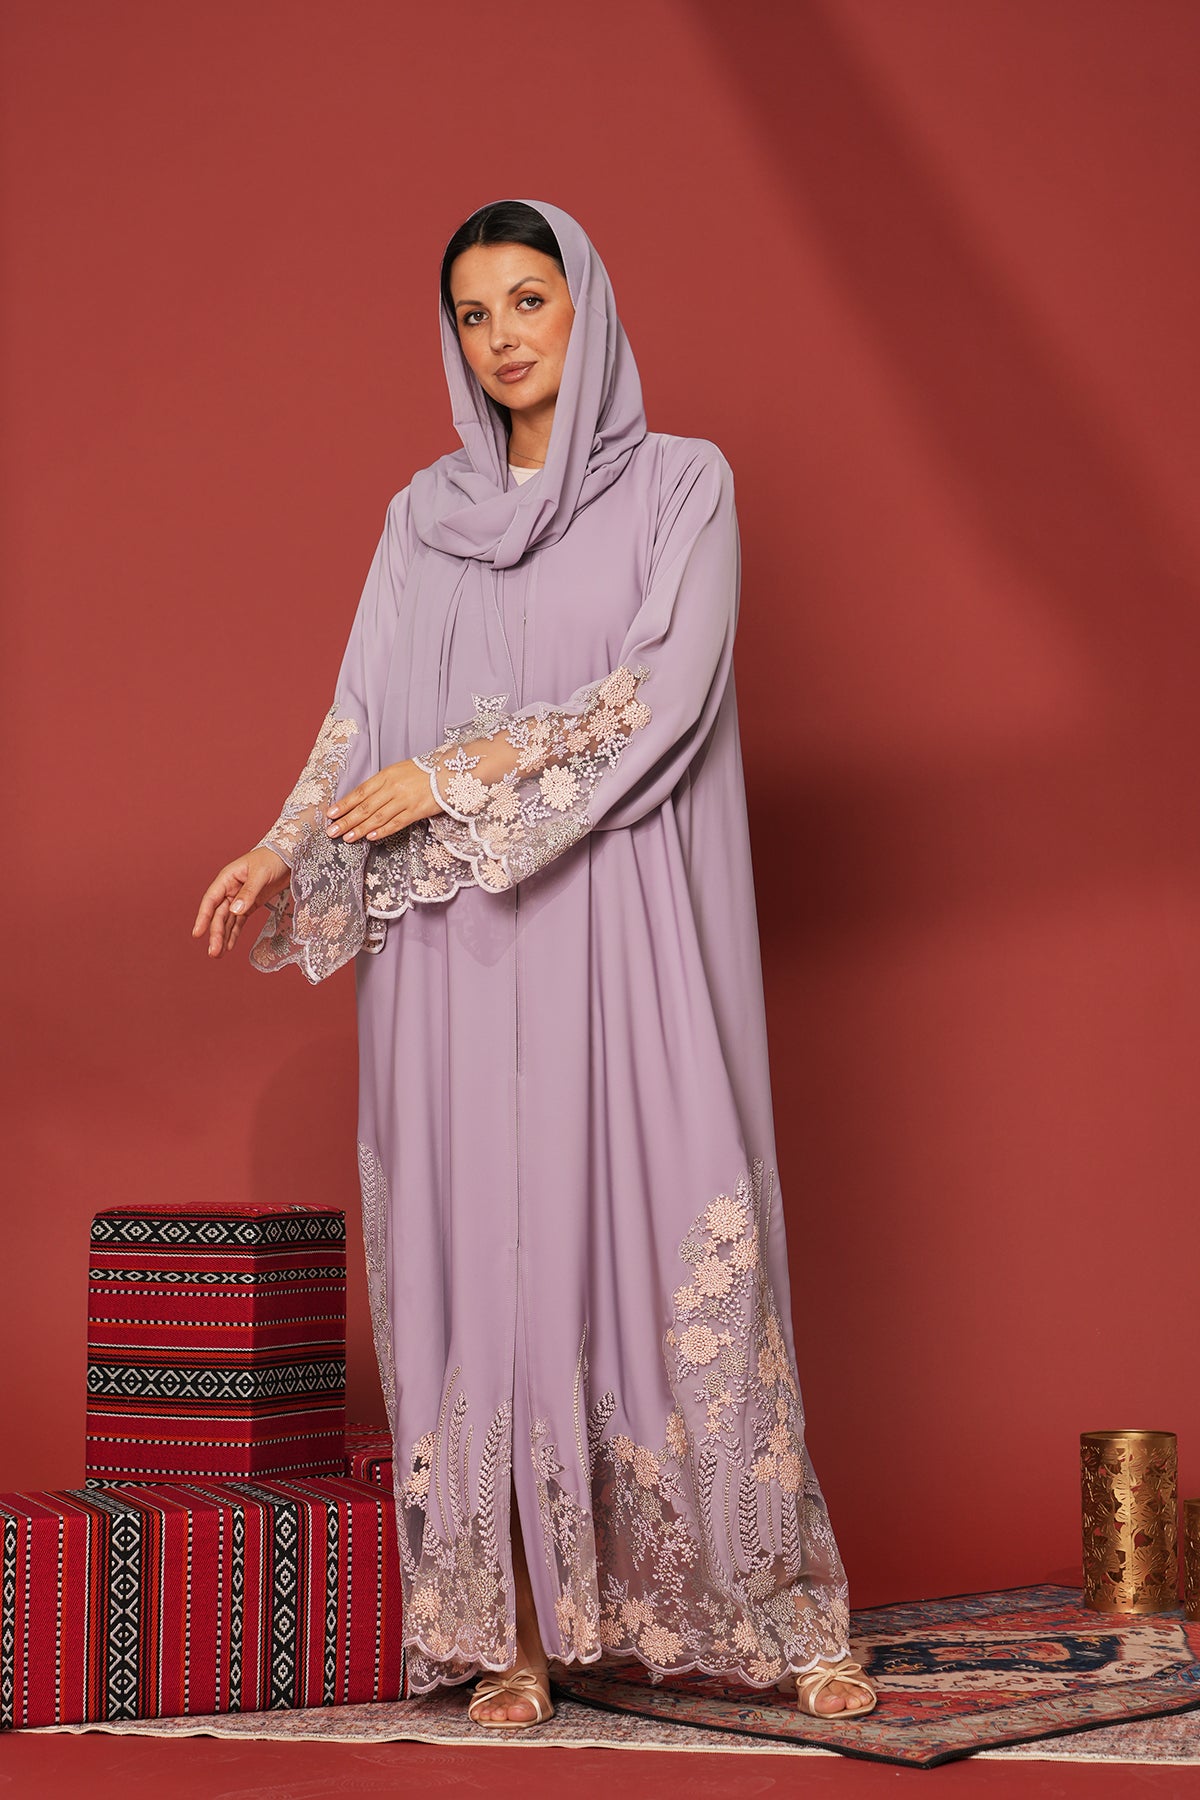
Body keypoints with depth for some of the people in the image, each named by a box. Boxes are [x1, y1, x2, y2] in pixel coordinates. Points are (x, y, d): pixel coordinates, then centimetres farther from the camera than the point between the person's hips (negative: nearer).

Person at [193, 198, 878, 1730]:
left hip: (628, 928, -3)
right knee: (486, 1245, -1)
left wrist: (463, 770, -12)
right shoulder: (424, 516, 15)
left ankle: (777, 1614, 2)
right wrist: (284, 855, -7)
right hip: (456, 945, 3)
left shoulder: (682, 483, 5)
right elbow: (366, 716, 9)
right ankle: (513, 1631, 4)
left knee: (679, 1234, -6)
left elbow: (667, 690, -8)